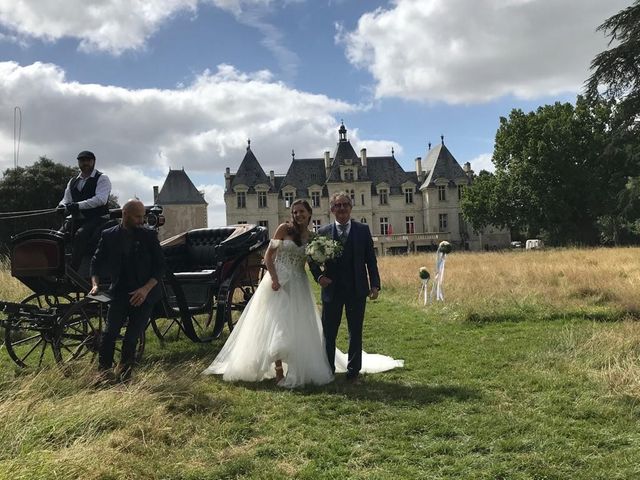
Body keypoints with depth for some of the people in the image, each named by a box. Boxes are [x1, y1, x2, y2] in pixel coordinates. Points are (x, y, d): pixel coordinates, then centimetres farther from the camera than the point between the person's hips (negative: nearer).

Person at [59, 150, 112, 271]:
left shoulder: (102, 178, 0)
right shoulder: (72, 182, 21)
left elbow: (101, 199, -15)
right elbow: (66, 199, 16)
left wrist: (78, 205, -23)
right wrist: (63, 206, -9)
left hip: (97, 219, -7)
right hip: (77, 220, 7)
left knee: (80, 235, -31)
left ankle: (72, 272, -32)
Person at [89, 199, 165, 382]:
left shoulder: (149, 235, 0)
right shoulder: (109, 236, 3)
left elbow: (160, 266, -1)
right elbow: (97, 261, 12)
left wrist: (146, 288, -12)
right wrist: (95, 283, -5)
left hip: (143, 294, -1)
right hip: (119, 293, 1)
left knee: (132, 337, -1)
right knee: (109, 332, -12)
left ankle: (123, 374, 15)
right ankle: (104, 372, 0)